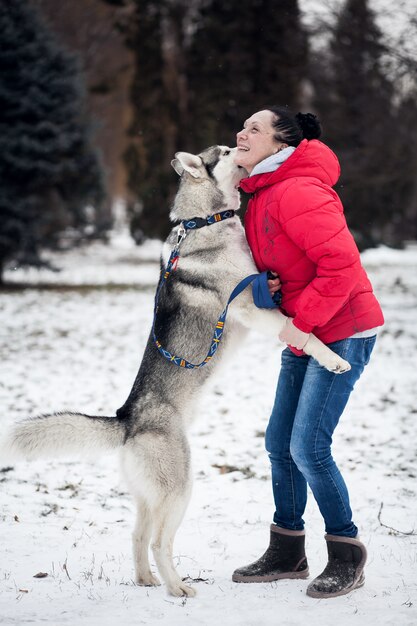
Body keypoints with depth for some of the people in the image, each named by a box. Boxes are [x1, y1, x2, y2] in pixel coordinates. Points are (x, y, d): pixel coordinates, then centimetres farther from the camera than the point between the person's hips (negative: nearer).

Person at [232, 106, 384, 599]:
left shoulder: (297, 192, -20)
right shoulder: (260, 197, 11)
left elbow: (340, 264, -27)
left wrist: (302, 321, -21)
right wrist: (264, 284, 0)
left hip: (343, 333, -10)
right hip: (303, 336, 10)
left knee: (308, 447, -12)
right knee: (280, 444, 10)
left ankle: (347, 557, 5)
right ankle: (287, 553, 24)